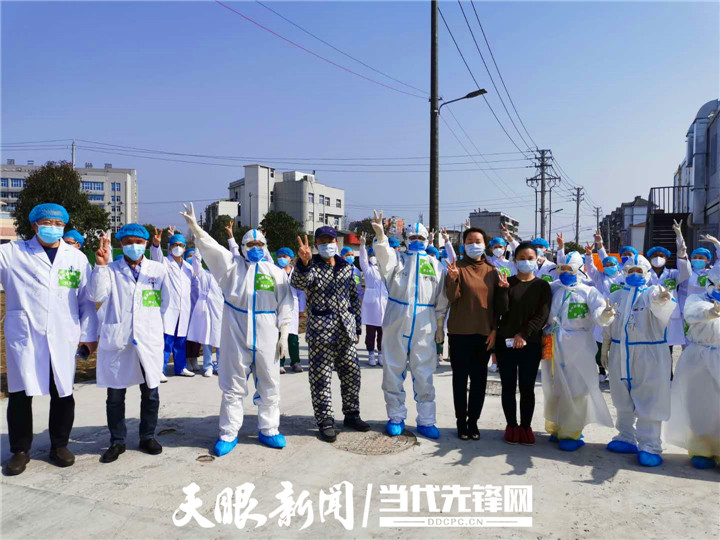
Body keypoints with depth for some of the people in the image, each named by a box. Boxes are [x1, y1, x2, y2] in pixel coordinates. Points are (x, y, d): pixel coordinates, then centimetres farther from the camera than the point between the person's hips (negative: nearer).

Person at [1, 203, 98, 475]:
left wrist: (89, 334, 6)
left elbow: (86, 299, 9)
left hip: (62, 338, 1)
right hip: (24, 335, -1)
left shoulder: (77, 257, 9)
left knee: (63, 393, 7)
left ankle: (59, 445, 25)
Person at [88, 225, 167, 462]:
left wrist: (150, 324, 6)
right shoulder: (110, 270, 2)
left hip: (149, 340, 1)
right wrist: (100, 266, -21)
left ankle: (147, 437, 28)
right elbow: (96, 296, -13)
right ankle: (117, 441, 24)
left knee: (150, 394, 11)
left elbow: (164, 303, 9)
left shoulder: (158, 269, 5)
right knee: (115, 396, 8)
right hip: (116, 341, -1)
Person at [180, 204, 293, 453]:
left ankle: (268, 430, 26)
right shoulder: (232, 265, 5)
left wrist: (284, 336, 0)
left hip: (267, 338, 1)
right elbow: (211, 248, -11)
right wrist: (194, 227, -27)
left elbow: (285, 307, 5)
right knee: (233, 387, 7)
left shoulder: (276, 272, 6)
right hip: (236, 336, -1)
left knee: (269, 385, 10)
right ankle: (228, 434, 19)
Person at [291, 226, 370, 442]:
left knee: (351, 374, 11)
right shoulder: (311, 266, -1)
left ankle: (351, 414, 28)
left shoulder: (346, 267, 12)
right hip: (321, 330, -4)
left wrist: (357, 327, 14)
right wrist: (304, 263, -43)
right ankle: (325, 421, 12)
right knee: (321, 378, 0)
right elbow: (298, 283, -24)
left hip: (346, 330, 5)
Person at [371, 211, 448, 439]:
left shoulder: (435, 264, 8)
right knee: (393, 372, 7)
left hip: (424, 328, 1)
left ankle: (426, 421, 18)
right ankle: (396, 417, 22)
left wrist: (440, 326, 7)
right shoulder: (397, 259, 4)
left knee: (424, 375, 6)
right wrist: (380, 234, -40)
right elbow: (384, 254, -20)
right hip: (396, 324, 0)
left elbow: (441, 299, 10)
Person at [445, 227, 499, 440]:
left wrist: (494, 330, 2)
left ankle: (473, 421, 18)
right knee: (460, 378, 4)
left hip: (484, 333, 3)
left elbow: (496, 303, 9)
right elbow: (452, 299, -12)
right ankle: (461, 421, 15)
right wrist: (453, 279, -29)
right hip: (460, 332, -3)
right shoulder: (457, 268, -4)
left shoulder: (492, 271, 7)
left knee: (479, 380, 7)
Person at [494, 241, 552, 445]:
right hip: (505, 342, 0)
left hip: (530, 344, 0)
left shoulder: (542, 286, 5)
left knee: (527, 388, 4)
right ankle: (511, 425, 17)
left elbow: (542, 316, -4)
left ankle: (526, 426, 16)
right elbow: (501, 311, -7)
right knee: (508, 387, 5)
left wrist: (524, 334, -13)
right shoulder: (506, 283, 4)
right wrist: (502, 289, -19)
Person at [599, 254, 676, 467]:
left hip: (649, 355, -5)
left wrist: (662, 300, -53)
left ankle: (649, 447, 6)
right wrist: (604, 349, 6)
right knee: (623, 401, 15)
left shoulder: (652, 292, -6)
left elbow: (658, 305, -31)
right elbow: (609, 326, 14)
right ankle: (627, 439, 29)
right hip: (620, 354, 5)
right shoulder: (616, 296, 9)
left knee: (648, 402, -3)